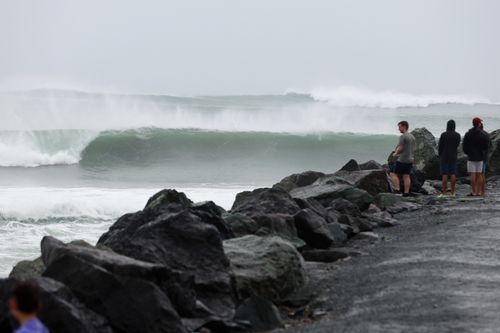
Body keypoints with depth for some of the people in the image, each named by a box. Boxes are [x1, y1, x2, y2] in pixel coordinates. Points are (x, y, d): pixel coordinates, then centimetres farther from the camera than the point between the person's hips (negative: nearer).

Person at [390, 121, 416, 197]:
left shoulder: (403, 136, -14)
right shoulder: (412, 137, 13)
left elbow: (400, 148, -18)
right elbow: (413, 149, 17)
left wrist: (395, 153, -1)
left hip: (402, 160, -8)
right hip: (410, 160, 8)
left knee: (394, 174, -2)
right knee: (406, 176, 8)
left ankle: (397, 189, -12)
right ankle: (406, 192, 5)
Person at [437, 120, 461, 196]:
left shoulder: (443, 134, -10)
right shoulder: (457, 135, 1)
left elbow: (440, 146, -6)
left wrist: (440, 155, 9)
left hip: (444, 156, -3)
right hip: (453, 157, 3)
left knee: (444, 174, -3)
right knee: (453, 174, 6)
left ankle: (444, 192, -6)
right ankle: (453, 192, 5)